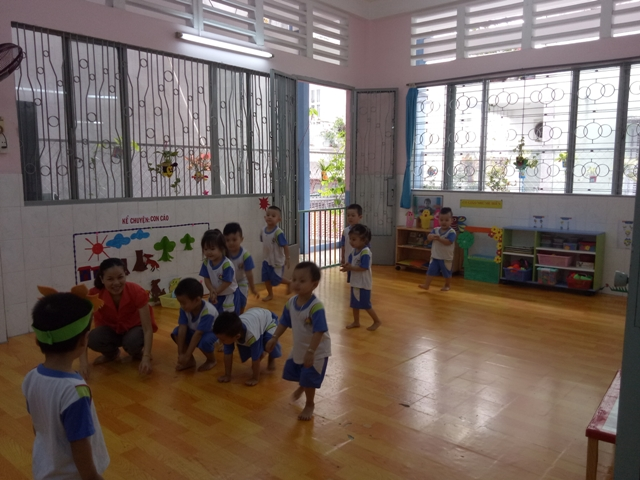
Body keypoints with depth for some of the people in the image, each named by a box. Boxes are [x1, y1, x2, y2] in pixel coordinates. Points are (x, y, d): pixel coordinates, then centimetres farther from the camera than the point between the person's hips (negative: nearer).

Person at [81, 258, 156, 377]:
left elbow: (148, 328, -30)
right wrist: (83, 360, -43)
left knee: (133, 341, -36)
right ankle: (111, 354, 5)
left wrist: (146, 357, -44)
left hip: (134, 328, -2)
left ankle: (138, 354, 3)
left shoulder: (136, 291, -30)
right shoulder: (94, 294, -27)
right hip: (110, 329, 2)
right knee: (93, 339, -30)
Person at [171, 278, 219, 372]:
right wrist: (180, 353, -25)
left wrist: (187, 355, -33)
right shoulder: (184, 308, -20)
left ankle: (211, 360, -3)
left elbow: (198, 334, -36)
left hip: (213, 333, -6)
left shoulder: (208, 312, -37)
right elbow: (182, 329, -23)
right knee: (176, 332, -15)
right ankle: (191, 360, -1)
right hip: (195, 331, 6)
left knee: (204, 341, -36)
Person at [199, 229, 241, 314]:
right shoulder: (206, 262, -10)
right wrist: (212, 291, -25)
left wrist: (215, 292, -17)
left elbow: (227, 283, -23)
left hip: (229, 295, -6)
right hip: (215, 295, 6)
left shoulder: (227, 264, -29)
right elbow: (207, 279, -8)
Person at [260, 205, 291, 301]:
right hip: (267, 260, 6)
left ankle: (289, 283, 33)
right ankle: (270, 294, 31)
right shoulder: (263, 231, -5)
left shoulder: (278, 232, -25)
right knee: (266, 278, 10)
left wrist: (287, 259, -19)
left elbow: (285, 246, -21)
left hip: (277, 261, -6)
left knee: (275, 280, 5)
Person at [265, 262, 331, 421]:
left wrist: (310, 352, -34)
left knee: (308, 379, 2)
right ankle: (302, 386, 57)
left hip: (317, 351, -7)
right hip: (298, 348, 7)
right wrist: (275, 338, 1)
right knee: (291, 372, 22)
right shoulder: (291, 302, -9)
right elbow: (284, 322, 5)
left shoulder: (316, 307, -32)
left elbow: (319, 332, -33)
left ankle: (309, 405, 31)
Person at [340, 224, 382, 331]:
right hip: (355, 282, 8)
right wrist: (347, 265, -13)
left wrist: (350, 268, -28)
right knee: (354, 303, 17)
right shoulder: (354, 251, 4)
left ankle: (377, 321, 19)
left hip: (364, 283, -8)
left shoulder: (365, 252, -22)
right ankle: (356, 322, 32)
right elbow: (351, 263, 10)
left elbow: (364, 268, -28)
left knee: (366, 305, 1)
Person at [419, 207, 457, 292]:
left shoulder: (451, 232, -14)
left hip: (446, 258, -4)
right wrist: (432, 236, -31)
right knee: (431, 271, 1)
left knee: (447, 273, 12)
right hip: (435, 256, 4)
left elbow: (448, 242, -26)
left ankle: (447, 285, 31)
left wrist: (440, 238, -39)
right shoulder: (436, 230, 2)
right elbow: (428, 237, -8)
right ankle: (426, 285, 4)